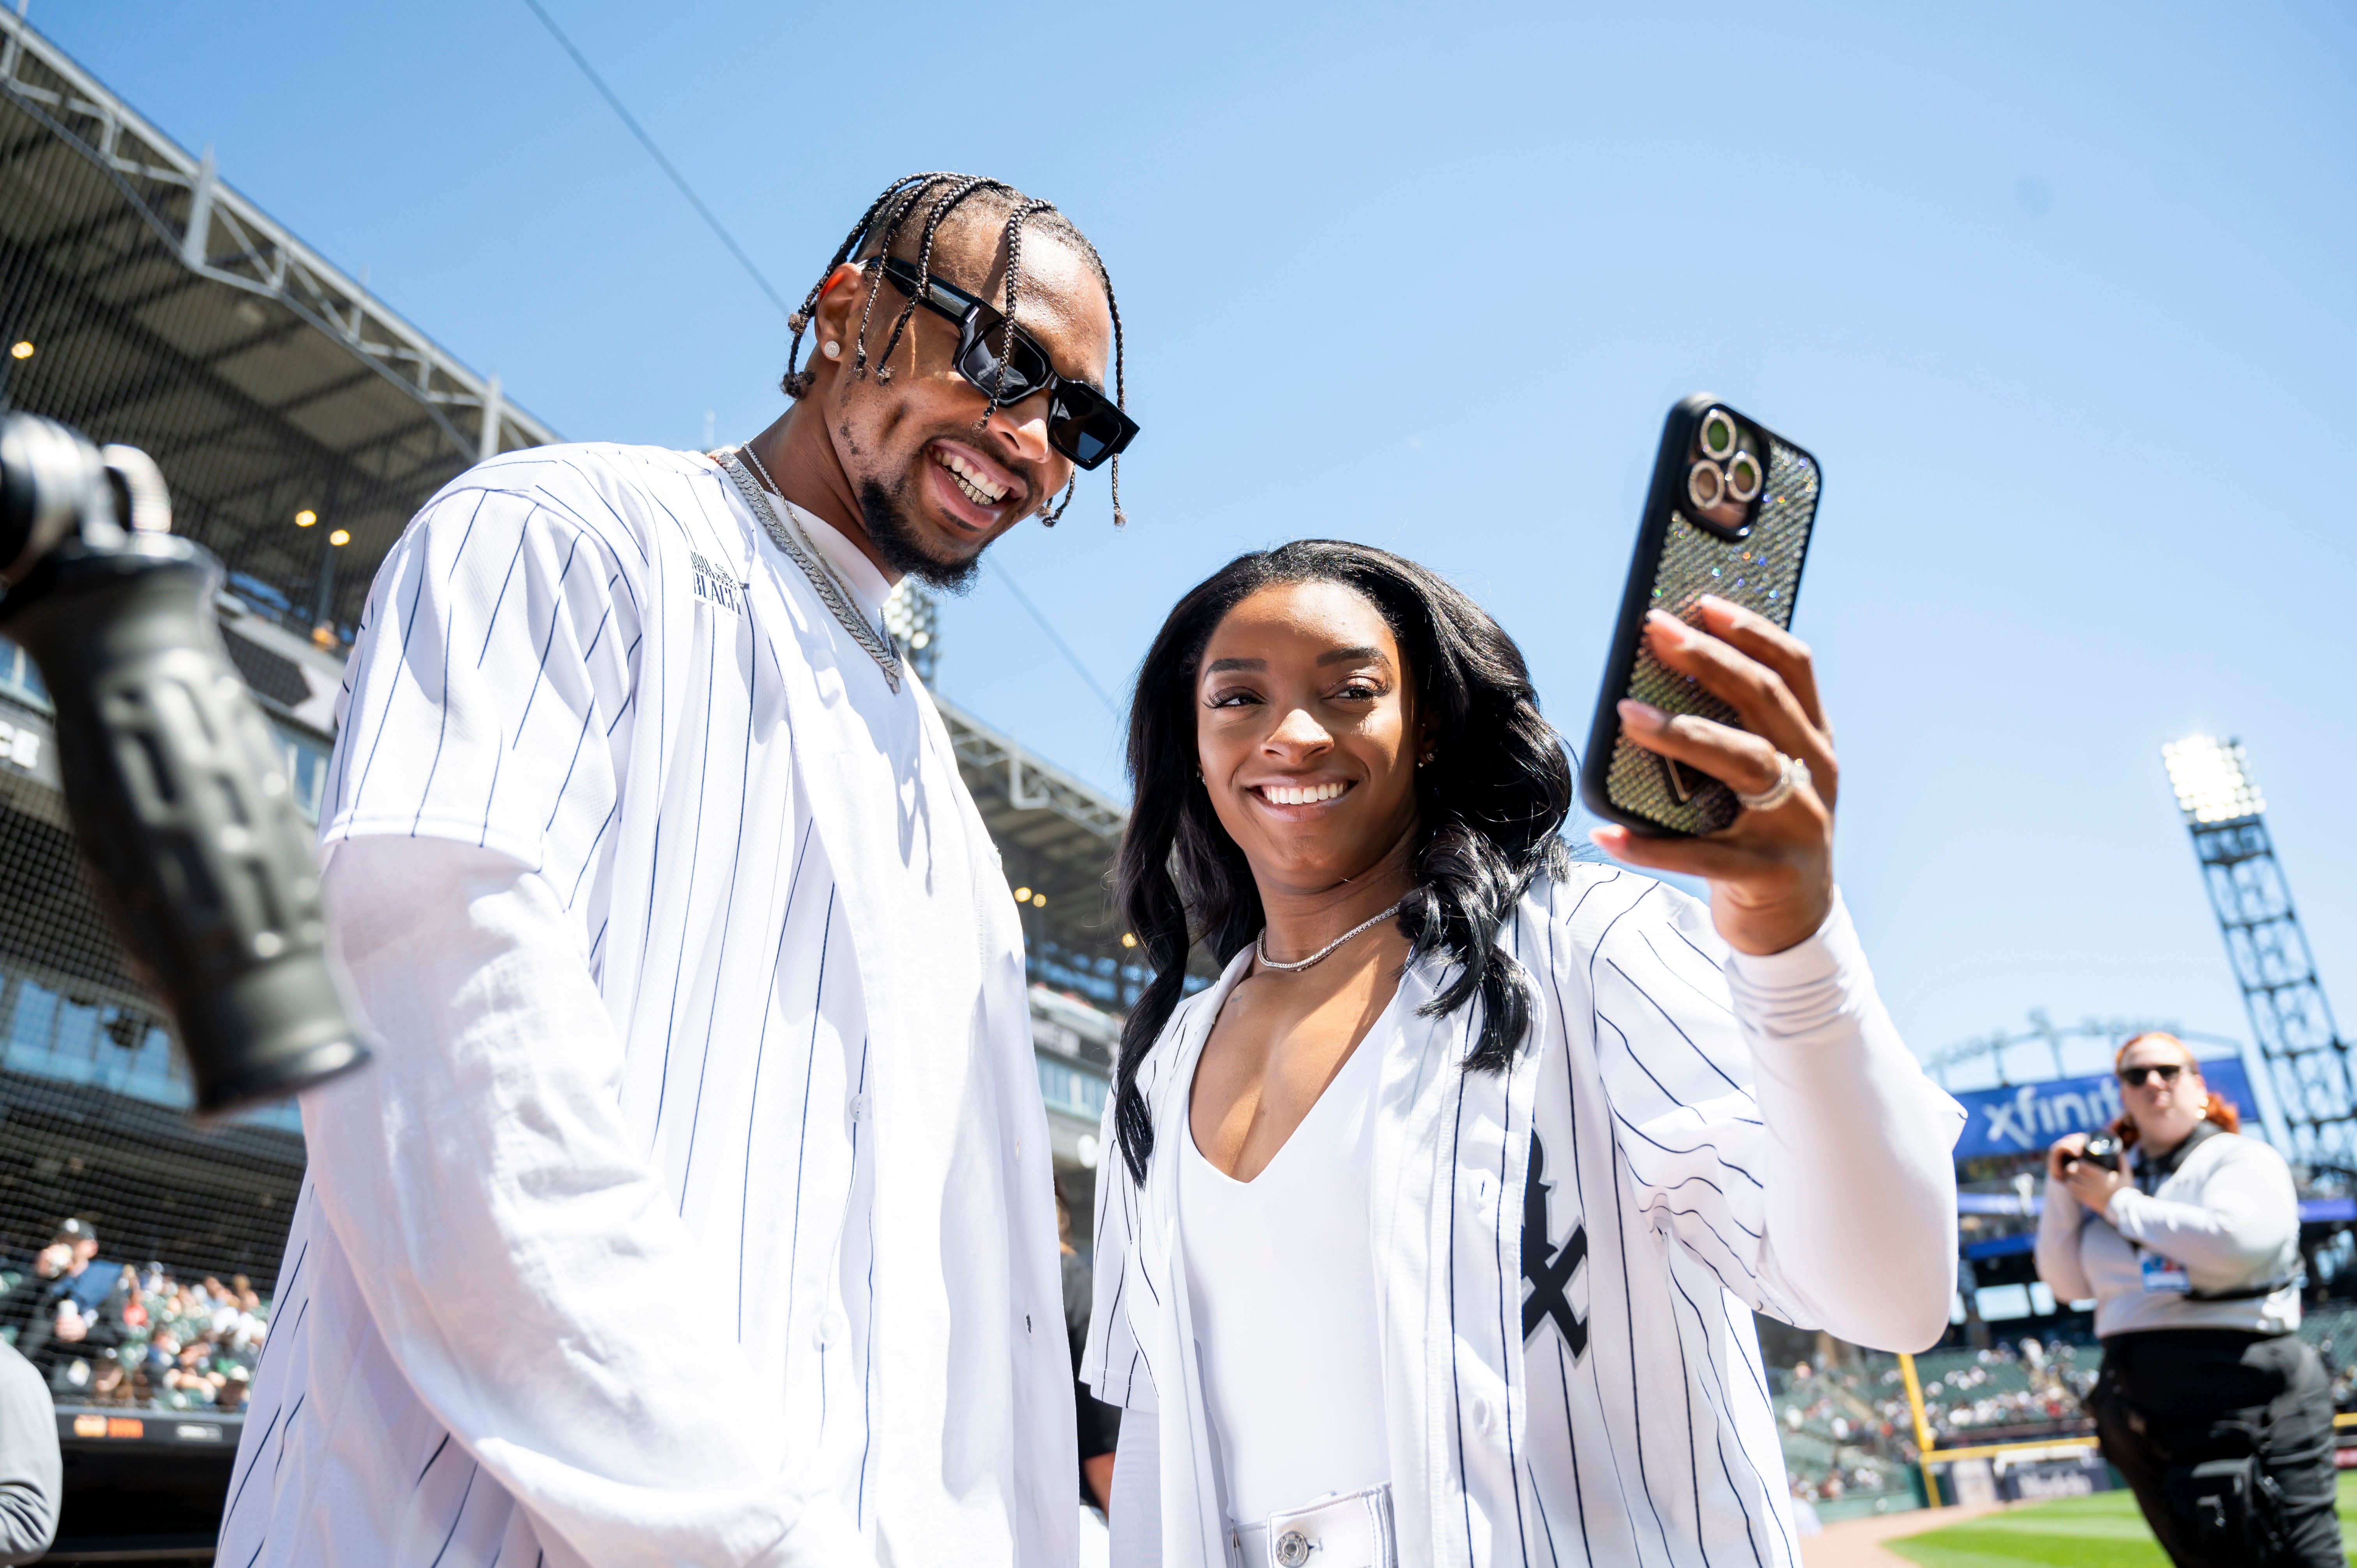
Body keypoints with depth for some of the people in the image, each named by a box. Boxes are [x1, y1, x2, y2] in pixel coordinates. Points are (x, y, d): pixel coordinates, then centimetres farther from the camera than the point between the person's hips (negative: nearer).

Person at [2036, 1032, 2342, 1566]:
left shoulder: (2242, 1159, 0)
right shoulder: (2112, 1176, 14)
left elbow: (2236, 1242, -20)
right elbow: (2068, 1282, 11)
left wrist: (2122, 1205, -10)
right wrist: (2063, 1189, 1)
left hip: (2249, 1396, -5)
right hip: (2142, 1416, 5)